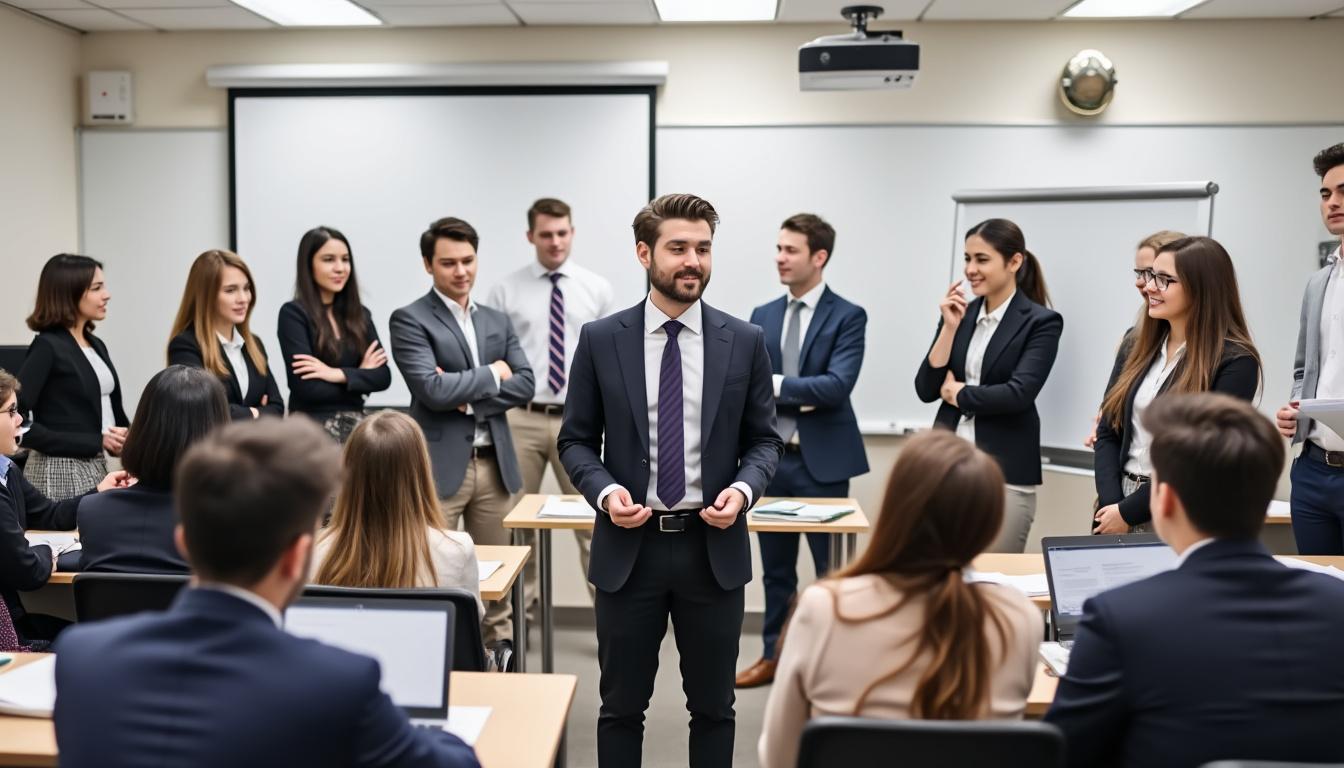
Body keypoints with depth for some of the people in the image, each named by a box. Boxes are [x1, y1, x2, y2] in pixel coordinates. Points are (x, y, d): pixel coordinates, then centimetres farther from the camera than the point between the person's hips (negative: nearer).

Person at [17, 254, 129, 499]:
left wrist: (127, 441, -5)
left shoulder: (97, 345, 12)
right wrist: (96, 442, -18)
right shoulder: (47, 347, -10)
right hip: (60, 472, -7)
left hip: (96, 468, 7)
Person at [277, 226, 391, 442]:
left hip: (355, 426, 5)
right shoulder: (293, 313, -6)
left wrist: (338, 374, -13)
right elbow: (307, 387, -15)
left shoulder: (360, 314, 10)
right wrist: (361, 376, -5)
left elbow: (383, 376, 1)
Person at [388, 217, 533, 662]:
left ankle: (500, 652, 27)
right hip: (440, 465, -5)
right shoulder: (410, 319, -4)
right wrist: (491, 375, -6)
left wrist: (470, 396, -11)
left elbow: (524, 385, 3)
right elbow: (432, 390, -16)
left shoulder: (497, 321, 14)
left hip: (494, 463, 5)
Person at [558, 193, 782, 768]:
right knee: (621, 705, 12)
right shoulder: (600, 340, -1)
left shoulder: (745, 341, 1)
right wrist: (606, 491, -15)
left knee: (713, 706, 14)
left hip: (713, 547, 1)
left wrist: (744, 489, -14)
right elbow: (575, 440, 3)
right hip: (628, 546, 0)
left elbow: (764, 439, 6)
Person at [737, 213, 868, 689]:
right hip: (770, 458, 5)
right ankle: (774, 655, 27)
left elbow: (837, 386, -18)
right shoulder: (761, 317, 9)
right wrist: (799, 397, -14)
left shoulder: (848, 317, -5)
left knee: (832, 569, 5)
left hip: (821, 461, -4)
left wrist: (775, 385, -19)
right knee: (775, 567, 15)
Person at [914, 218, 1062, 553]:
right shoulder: (959, 315, 9)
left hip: (1006, 474, -5)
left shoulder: (1042, 322, -5)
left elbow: (1019, 393, -18)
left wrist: (958, 393, -5)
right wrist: (950, 327, -6)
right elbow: (926, 389, 2)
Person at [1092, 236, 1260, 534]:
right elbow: (1107, 432, 4)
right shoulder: (1137, 346, 6)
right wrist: (1111, 503, -10)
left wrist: (1128, 512, -15)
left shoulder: (1235, 361, -11)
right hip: (1118, 505, 5)